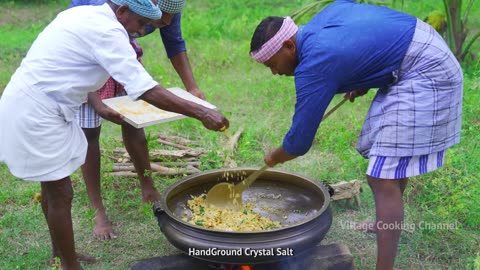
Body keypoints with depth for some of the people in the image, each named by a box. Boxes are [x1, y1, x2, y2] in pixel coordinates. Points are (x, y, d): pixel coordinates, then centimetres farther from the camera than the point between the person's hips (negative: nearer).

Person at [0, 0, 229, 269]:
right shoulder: (106, 31, -21)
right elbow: (146, 90, -28)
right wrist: (201, 112, -26)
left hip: (31, 104, 10)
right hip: (35, 113, -10)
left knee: (53, 187, 20)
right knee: (61, 194, 0)